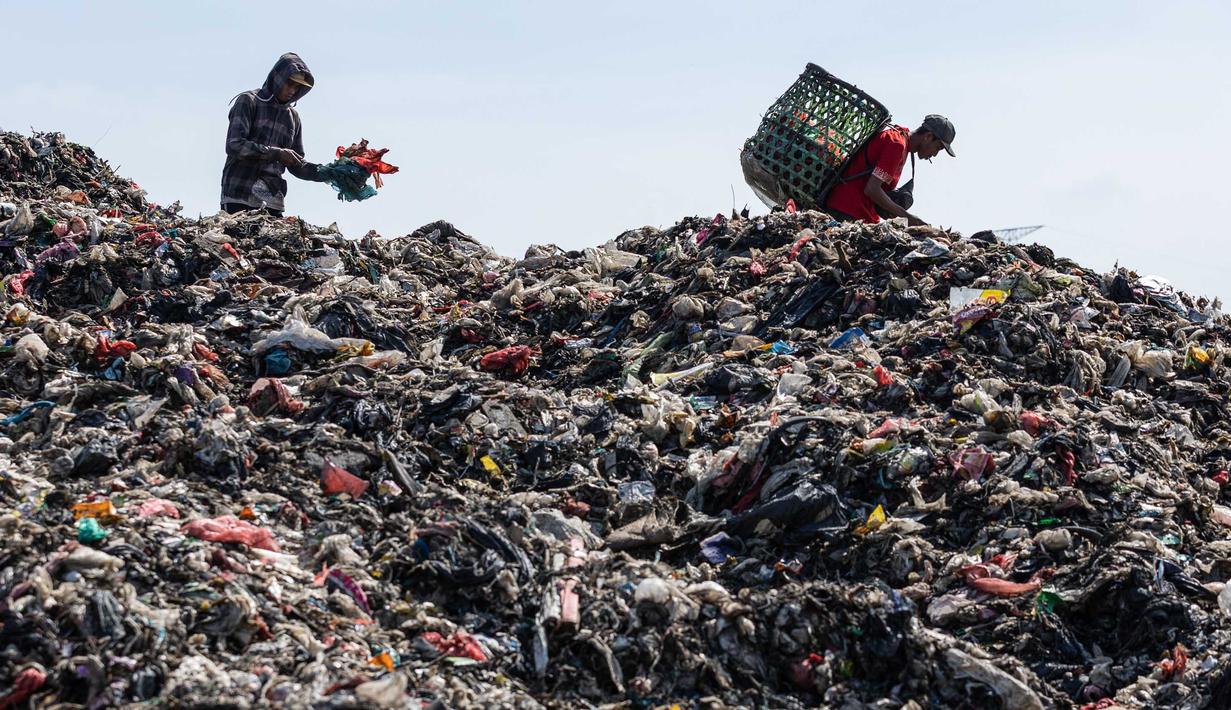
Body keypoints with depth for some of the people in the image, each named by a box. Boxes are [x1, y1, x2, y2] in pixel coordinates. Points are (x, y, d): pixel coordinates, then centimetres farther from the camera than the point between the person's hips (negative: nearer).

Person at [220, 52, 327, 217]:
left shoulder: (293, 117, 19)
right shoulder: (248, 102, 2)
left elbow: (296, 166, 20)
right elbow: (234, 145, -11)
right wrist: (277, 154, -15)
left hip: (273, 202, 5)